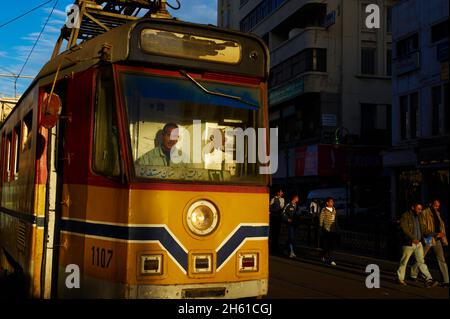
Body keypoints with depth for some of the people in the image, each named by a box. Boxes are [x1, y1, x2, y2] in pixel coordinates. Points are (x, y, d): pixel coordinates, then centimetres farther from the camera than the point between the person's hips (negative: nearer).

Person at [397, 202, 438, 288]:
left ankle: (429, 280, -6)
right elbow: (404, 229, -21)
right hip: (408, 243, -6)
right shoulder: (405, 216, -11)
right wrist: (412, 238, -29)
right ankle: (400, 279, 20)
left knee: (421, 261, 0)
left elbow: (422, 229, 21)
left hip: (418, 243, 6)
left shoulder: (418, 217, 13)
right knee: (404, 261, 6)